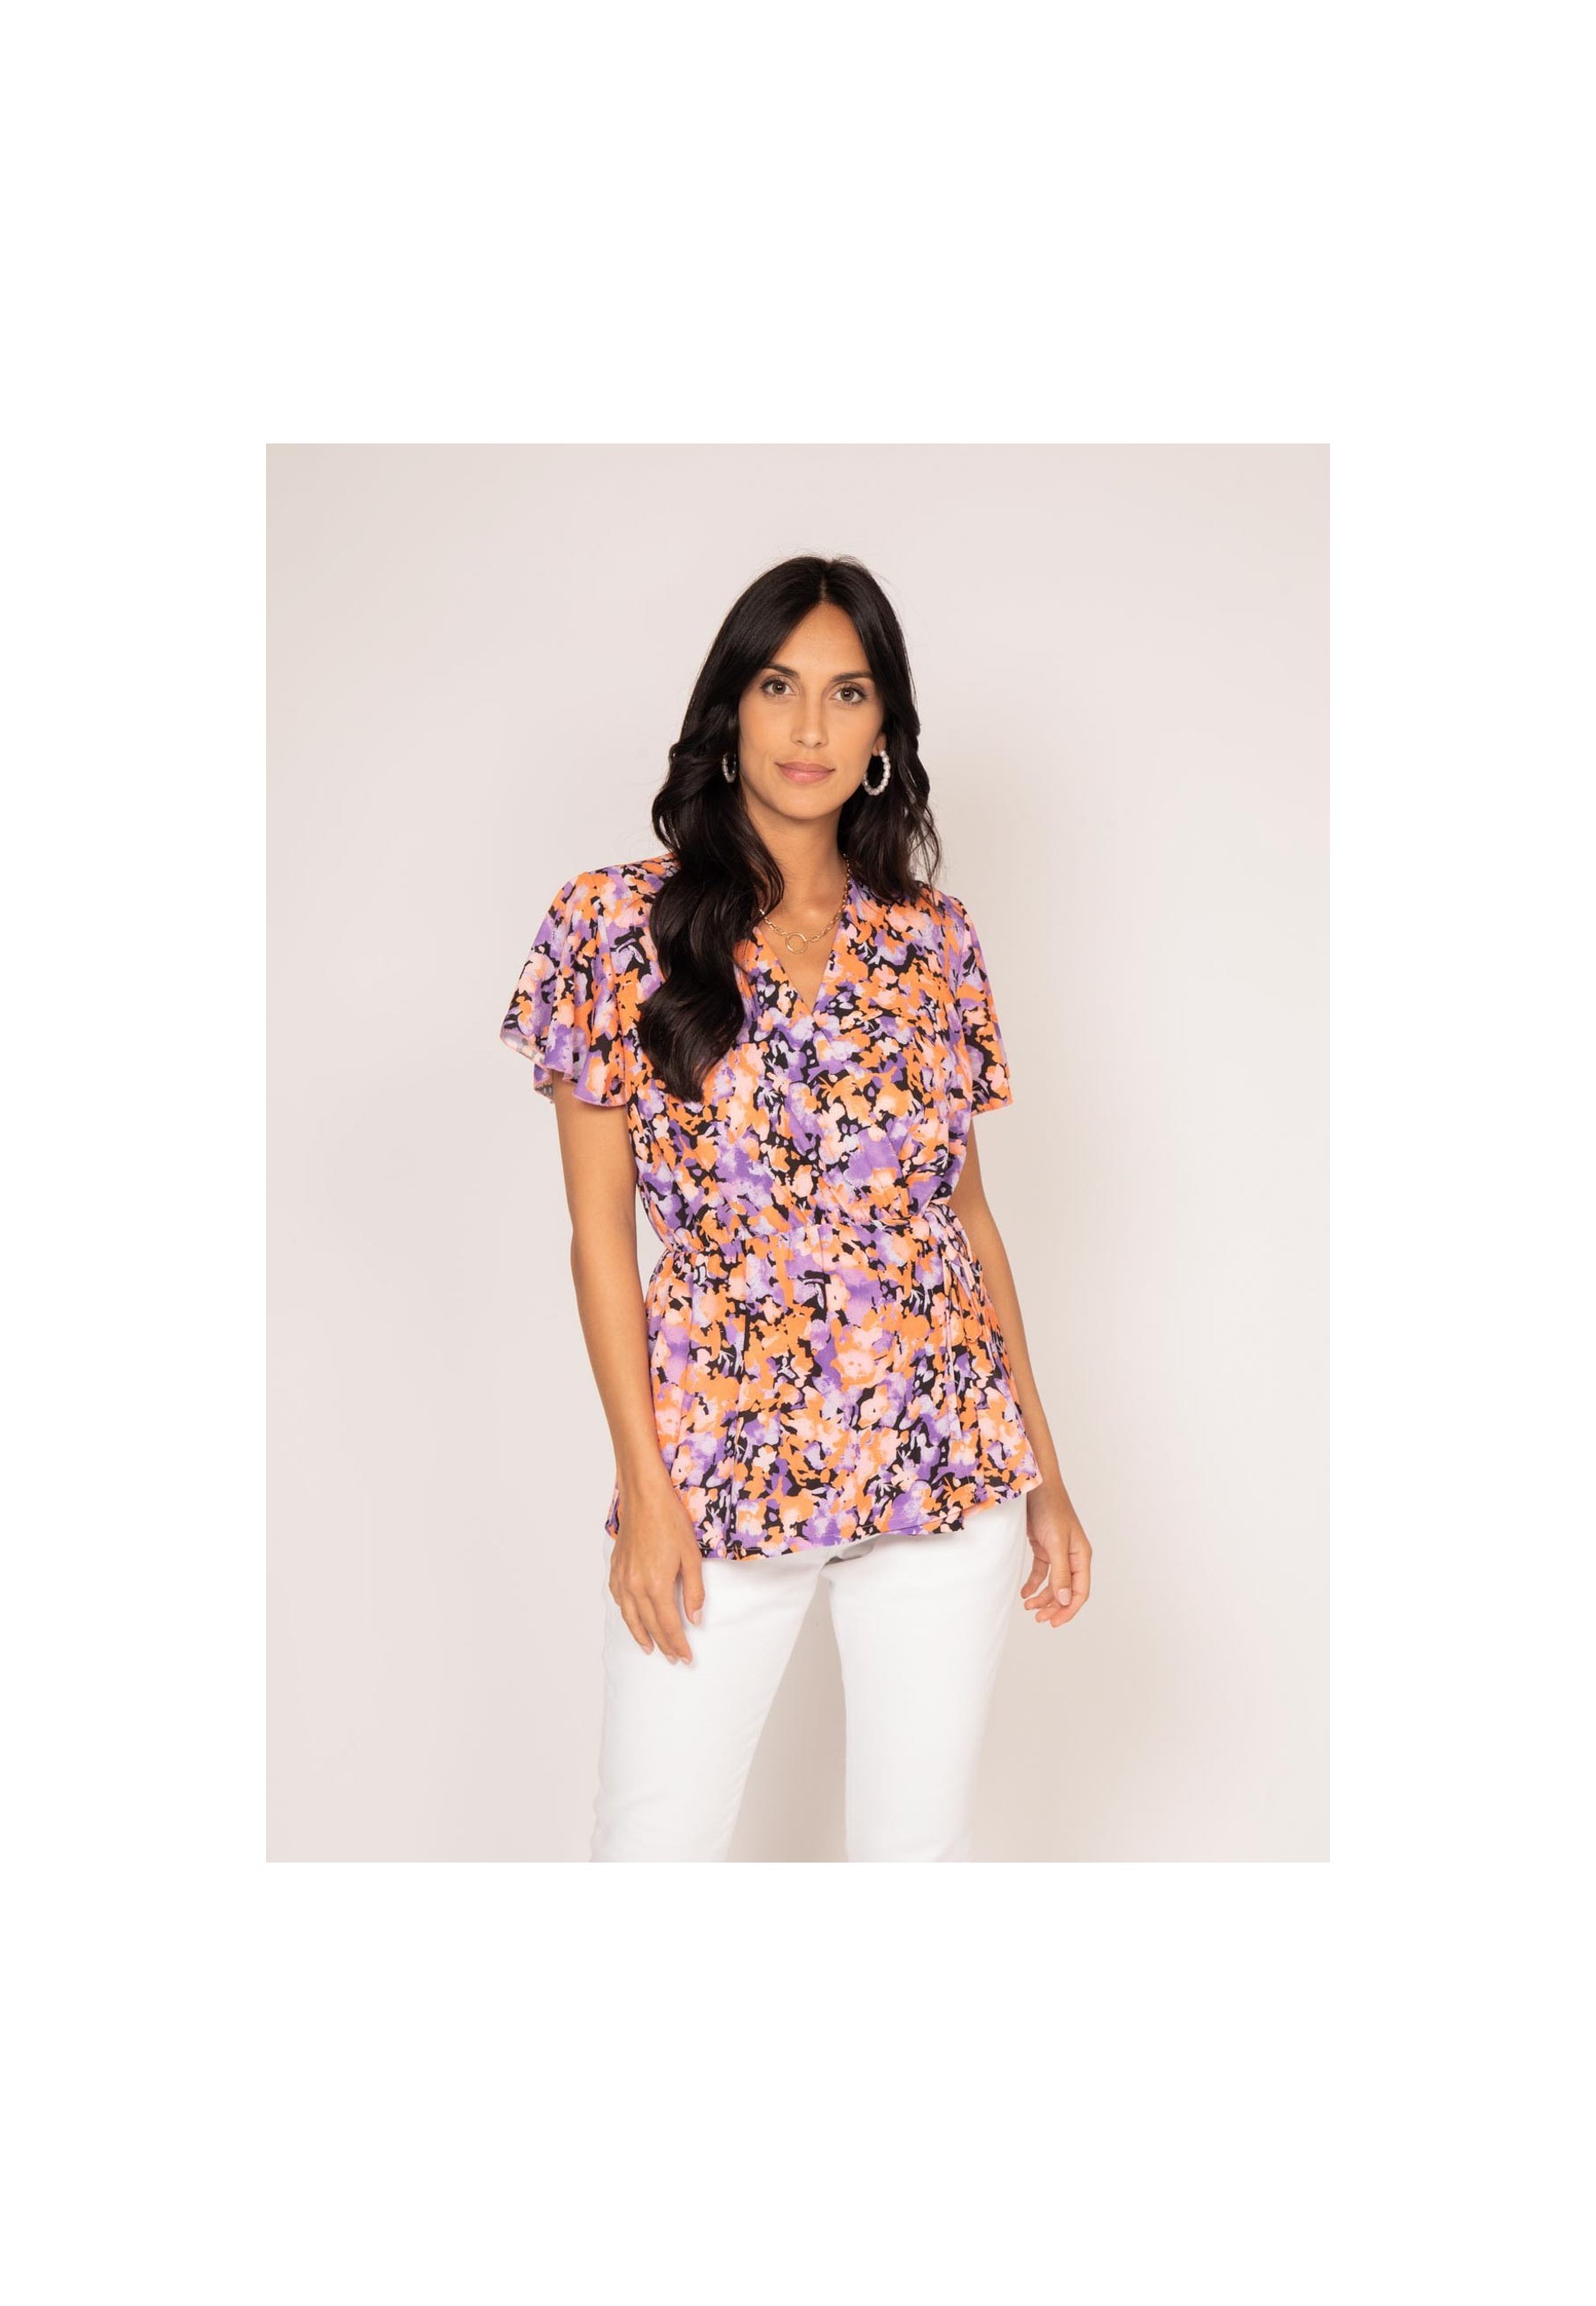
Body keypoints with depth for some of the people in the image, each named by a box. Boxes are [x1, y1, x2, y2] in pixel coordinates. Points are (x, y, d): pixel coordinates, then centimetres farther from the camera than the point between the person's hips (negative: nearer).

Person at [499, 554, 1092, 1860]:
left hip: (947, 1461, 2)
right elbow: (602, 1229, -3)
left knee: (922, 1840, 13)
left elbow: (968, 1210, 9)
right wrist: (644, 1487, -7)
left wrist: (1045, 1471, 8)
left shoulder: (935, 938, 5)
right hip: (722, 1466, -2)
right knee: (653, 1845, 6)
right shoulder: (619, 926, -3)